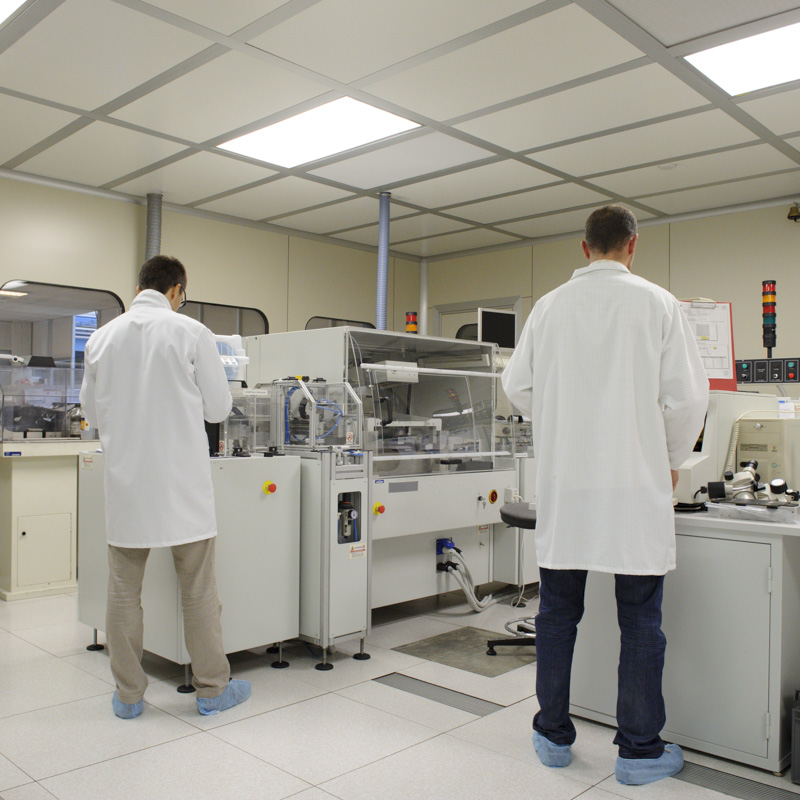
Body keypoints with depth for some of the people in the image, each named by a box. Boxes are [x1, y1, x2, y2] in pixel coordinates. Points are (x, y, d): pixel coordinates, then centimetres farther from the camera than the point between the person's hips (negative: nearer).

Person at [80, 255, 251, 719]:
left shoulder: (102, 338, 3)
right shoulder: (191, 333, -7)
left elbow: (92, 411, 12)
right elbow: (219, 409, -3)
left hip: (126, 481, 3)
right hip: (180, 481, -3)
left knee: (124, 590, 11)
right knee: (199, 590, 7)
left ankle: (128, 695, 21)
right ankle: (213, 689, 18)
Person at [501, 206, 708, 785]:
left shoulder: (550, 306, 3)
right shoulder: (657, 303, -4)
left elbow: (517, 385, 6)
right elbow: (687, 395, -5)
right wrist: (673, 461, 10)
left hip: (563, 485, 3)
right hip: (635, 483, -2)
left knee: (558, 613, 13)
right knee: (640, 621, 8)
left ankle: (554, 735, 25)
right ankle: (640, 749, 19)